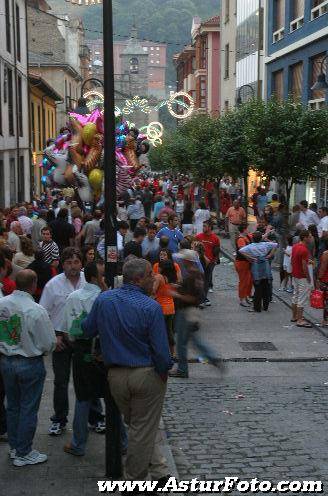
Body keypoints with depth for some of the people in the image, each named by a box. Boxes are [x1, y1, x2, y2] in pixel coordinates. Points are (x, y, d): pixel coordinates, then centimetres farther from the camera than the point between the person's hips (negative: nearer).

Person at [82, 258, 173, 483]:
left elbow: (87, 331, 9)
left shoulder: (103, 300, -3)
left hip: (115, 375, 5)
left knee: (137, 425, 21)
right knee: (144, 429, 10)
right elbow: (161, 349, -17)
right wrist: (164, 371, 0)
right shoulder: (151, 307, -18)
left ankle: (159, 470, 21)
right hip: (147, 375, -4)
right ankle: (135, 480, 22)